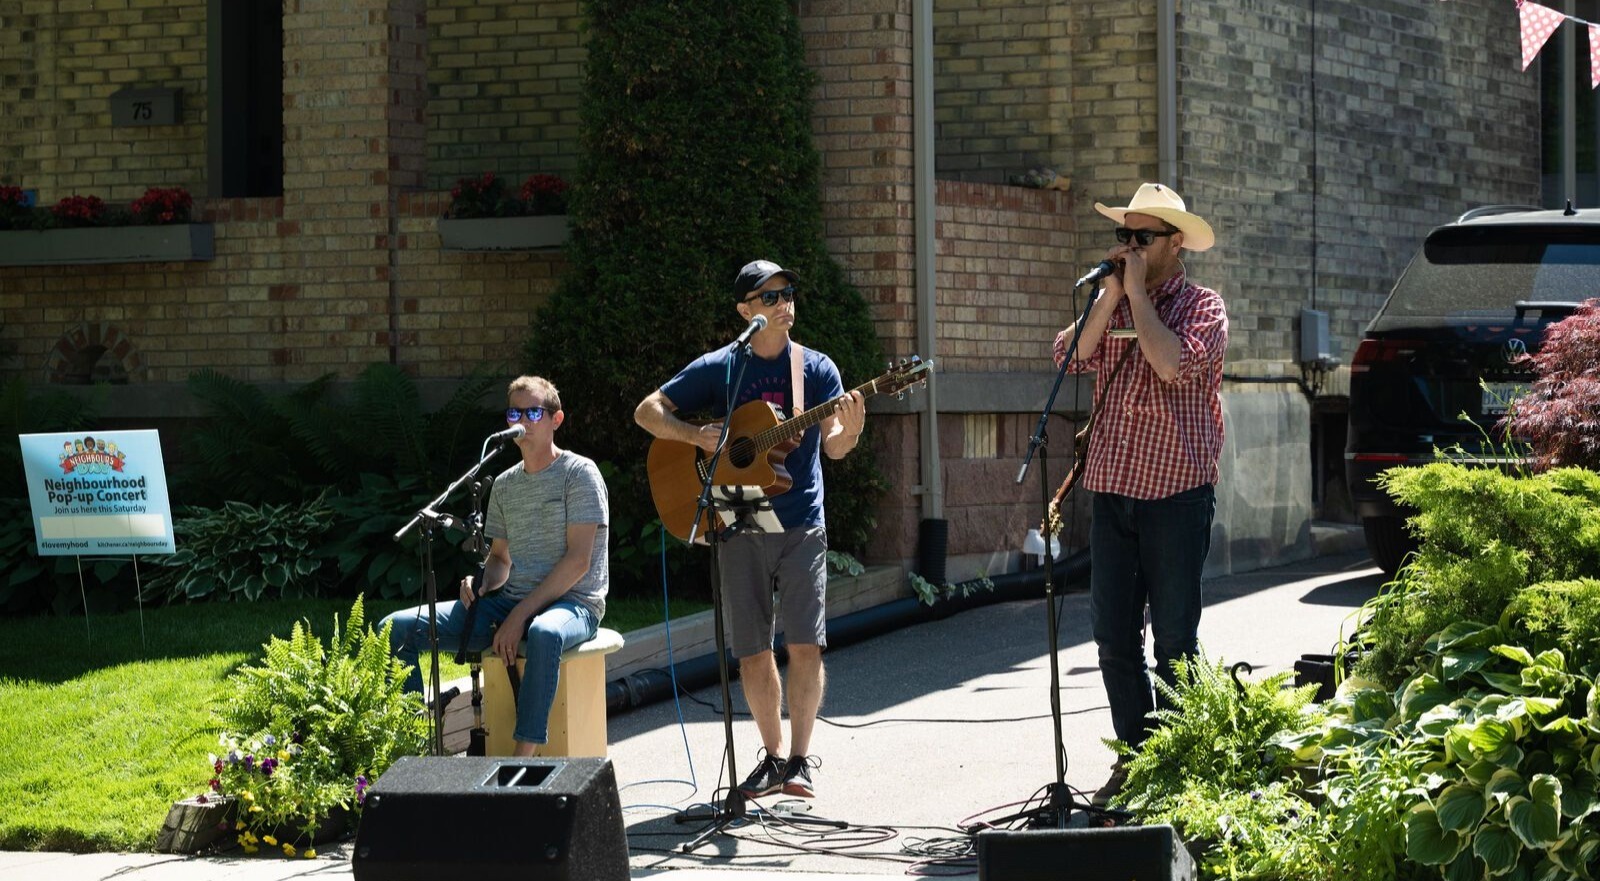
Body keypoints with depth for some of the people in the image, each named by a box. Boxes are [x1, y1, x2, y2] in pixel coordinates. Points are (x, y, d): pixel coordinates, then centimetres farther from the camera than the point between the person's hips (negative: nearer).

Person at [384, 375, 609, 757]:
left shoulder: (579, 474, -5)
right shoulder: (505, 485, 15)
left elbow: (578, 561, -13)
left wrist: (520, 616, -18)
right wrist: (480, 584, -3)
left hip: (572, 602, -7)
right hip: (510, 600, 7)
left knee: (545, 633, -46)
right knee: (398, 627, -8)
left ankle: (524, 762, -43)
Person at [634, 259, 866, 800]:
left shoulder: (817, 369, 5)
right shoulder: (718, 369, 4)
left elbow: (834, 447, -2)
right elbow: (647, 411, 5)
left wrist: (850, 429, -25)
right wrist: (696, 436, -12)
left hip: (802, 524, 0)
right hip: (740, 526, 1)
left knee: (805, 644, -9)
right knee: (753, 650, 3)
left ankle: (800, 759, 0)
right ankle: (773, 755, 16)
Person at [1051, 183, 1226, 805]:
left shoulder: (1200, 305, -2)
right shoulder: (1109, 303, 14)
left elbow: (1174, 363, -20)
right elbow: (1072, 356, -1)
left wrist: (1137, 292, -11)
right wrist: (1112, 293, -6)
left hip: (1176, 495, -5)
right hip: (1112, 491, 5)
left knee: (1173, 641, 0)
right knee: (1113, 636, 5)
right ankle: (1133, 760, 14)